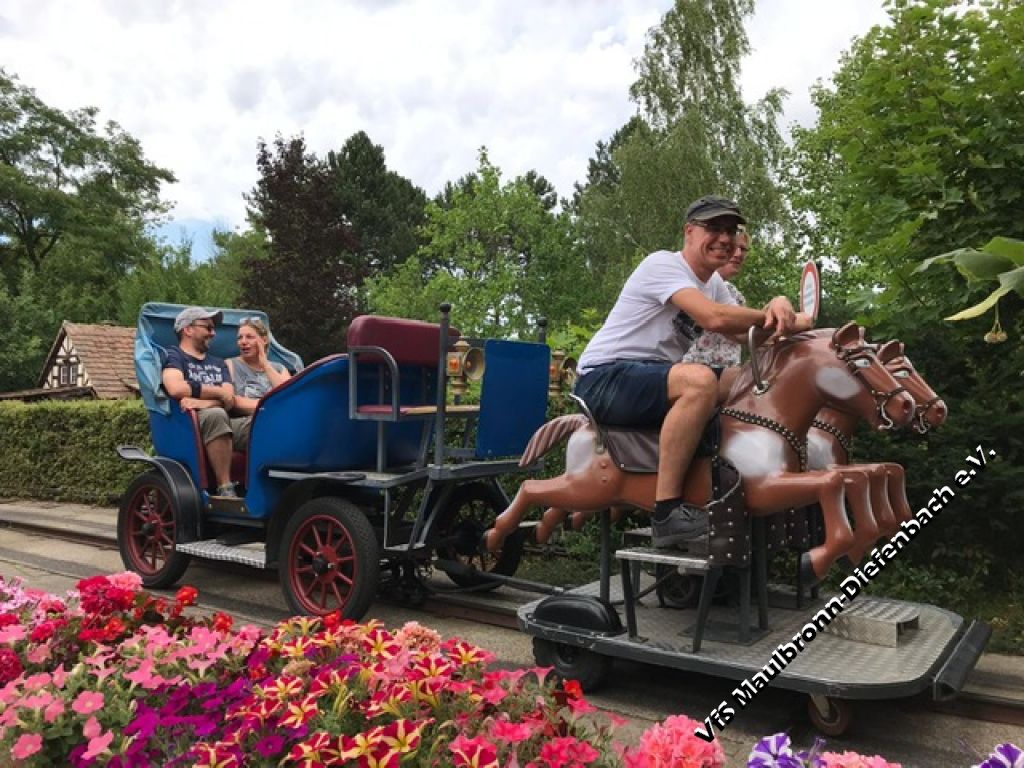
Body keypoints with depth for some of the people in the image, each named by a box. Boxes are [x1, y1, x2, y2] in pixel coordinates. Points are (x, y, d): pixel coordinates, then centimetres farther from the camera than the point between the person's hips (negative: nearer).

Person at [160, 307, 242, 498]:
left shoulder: (219, 364, 28)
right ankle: (225, 489, -38)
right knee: (215, 415, -39)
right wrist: (219, 392, -1)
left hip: (225, 425, 5)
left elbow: (229, 400, 9)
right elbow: (176, 389, -12)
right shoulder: (174, 356, 11)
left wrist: (203, 402, -13)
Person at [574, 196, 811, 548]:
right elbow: (716, 319, -27)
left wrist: (776, 306, -18)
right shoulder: (663, 264, -13)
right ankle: (667, 513, -31)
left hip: (653, 379, 9)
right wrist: (787, 321, -16)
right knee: (701, 381, -34)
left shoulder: (714, 283, 15)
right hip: (604, 377, -9)